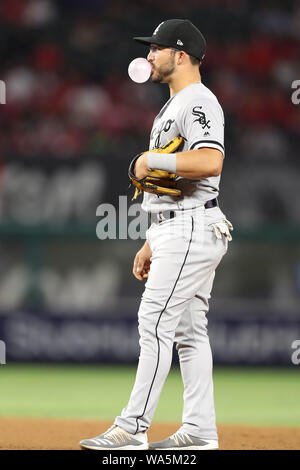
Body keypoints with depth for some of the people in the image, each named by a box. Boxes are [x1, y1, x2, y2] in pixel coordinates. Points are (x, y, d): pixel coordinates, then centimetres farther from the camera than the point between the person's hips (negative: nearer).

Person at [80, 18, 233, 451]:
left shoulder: (198, 102, -13)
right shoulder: (174, 106, 21)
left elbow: (210, 162, -31)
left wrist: (151, 160, -20)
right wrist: (151, 242, 22)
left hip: (191, 229, -11)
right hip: (176, 229, 11)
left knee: (156, 323, -11)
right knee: (188, 330, 9)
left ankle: (132, 429, -11)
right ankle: (200, 430, 11)